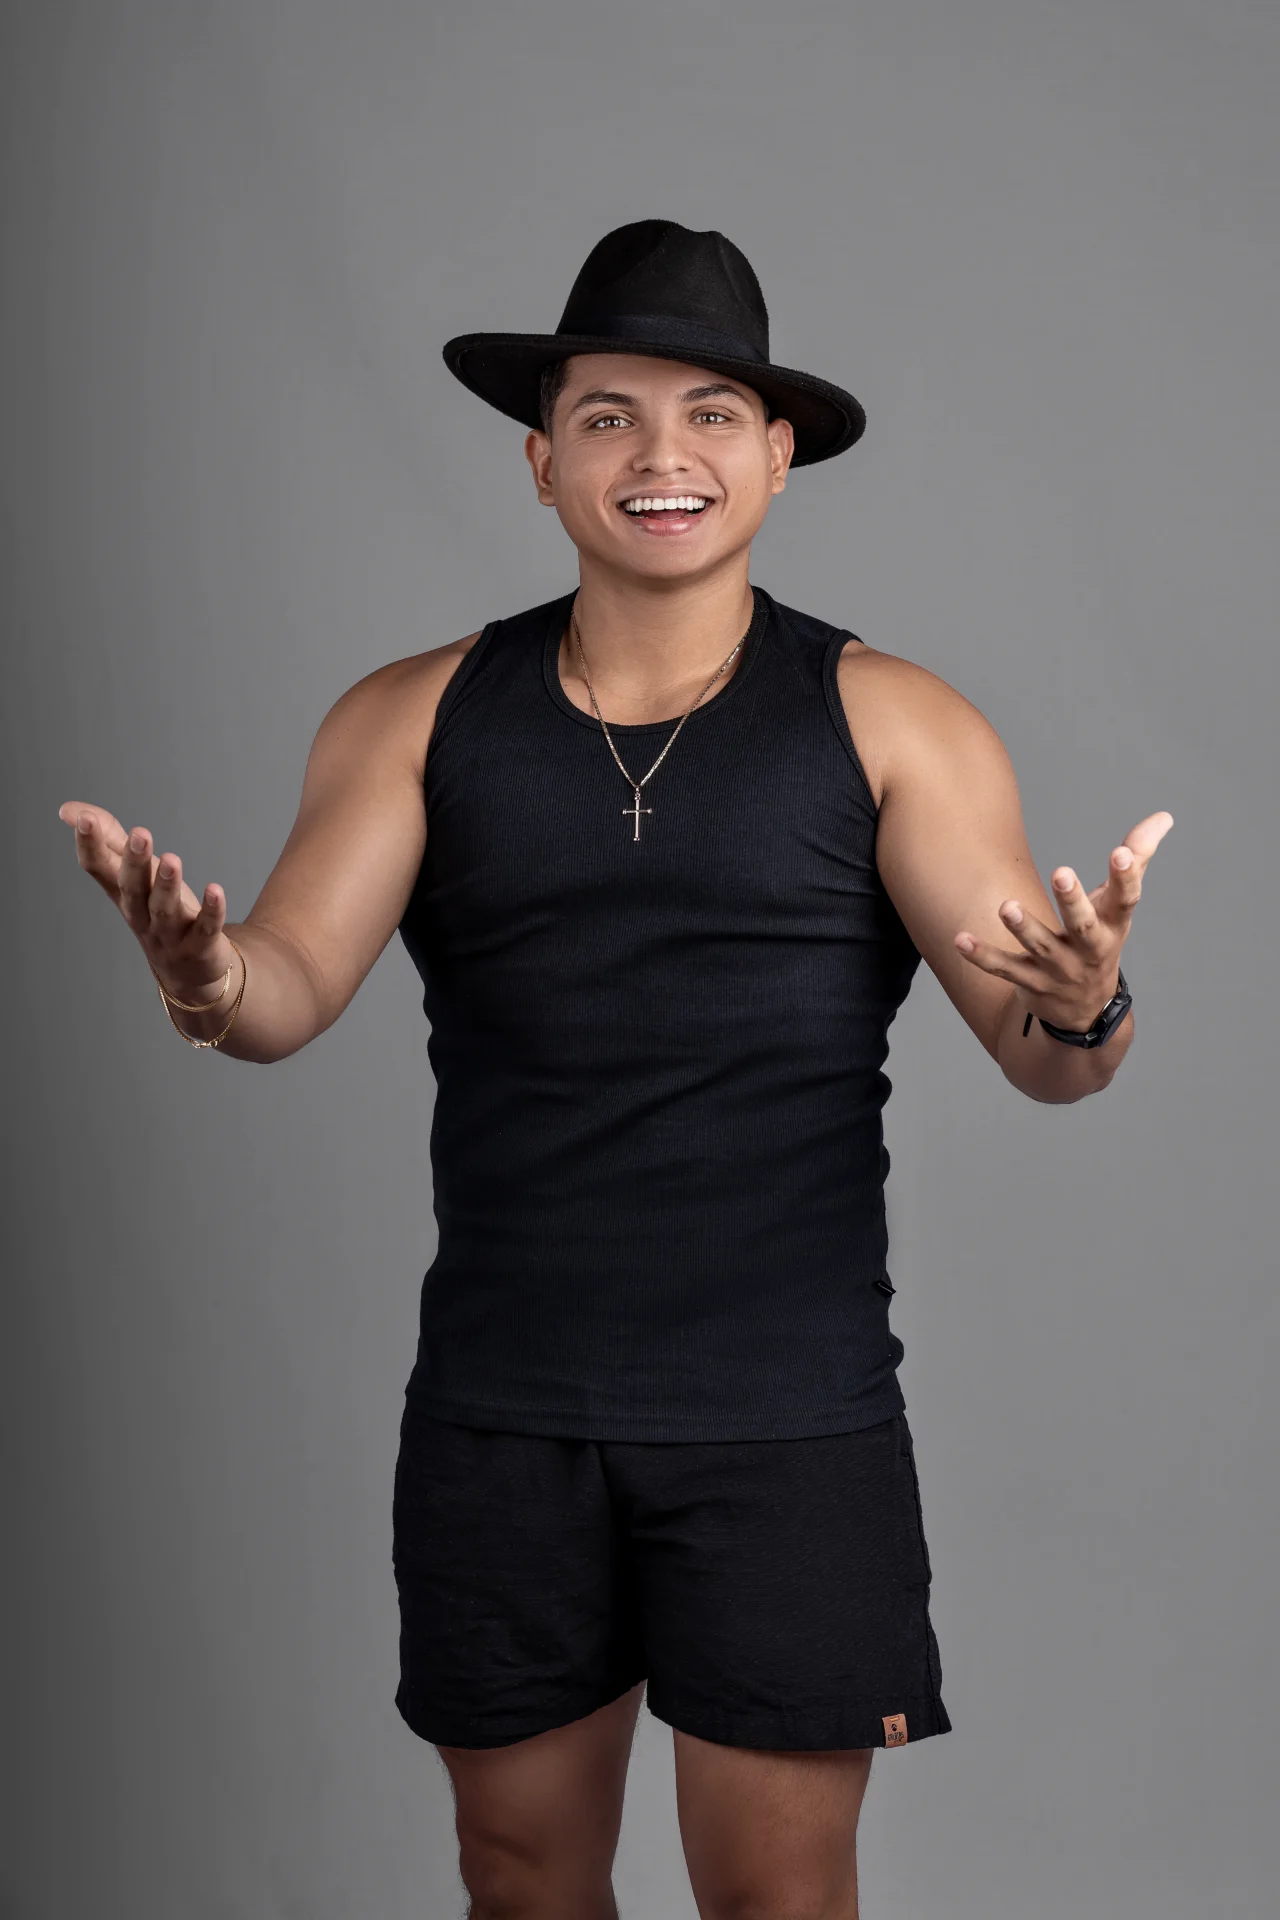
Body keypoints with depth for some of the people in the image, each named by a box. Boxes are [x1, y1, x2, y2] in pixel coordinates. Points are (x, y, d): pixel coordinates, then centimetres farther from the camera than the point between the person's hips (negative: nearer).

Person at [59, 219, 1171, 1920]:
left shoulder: (889, 725, -1)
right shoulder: (414, 720, 4)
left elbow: (1044, 1058, -7)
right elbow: (294, 985, -7)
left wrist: (1082, 1007, -31)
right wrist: (209, 979, -31)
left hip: (788, 1417, -2)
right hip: (499, 1416, 2)